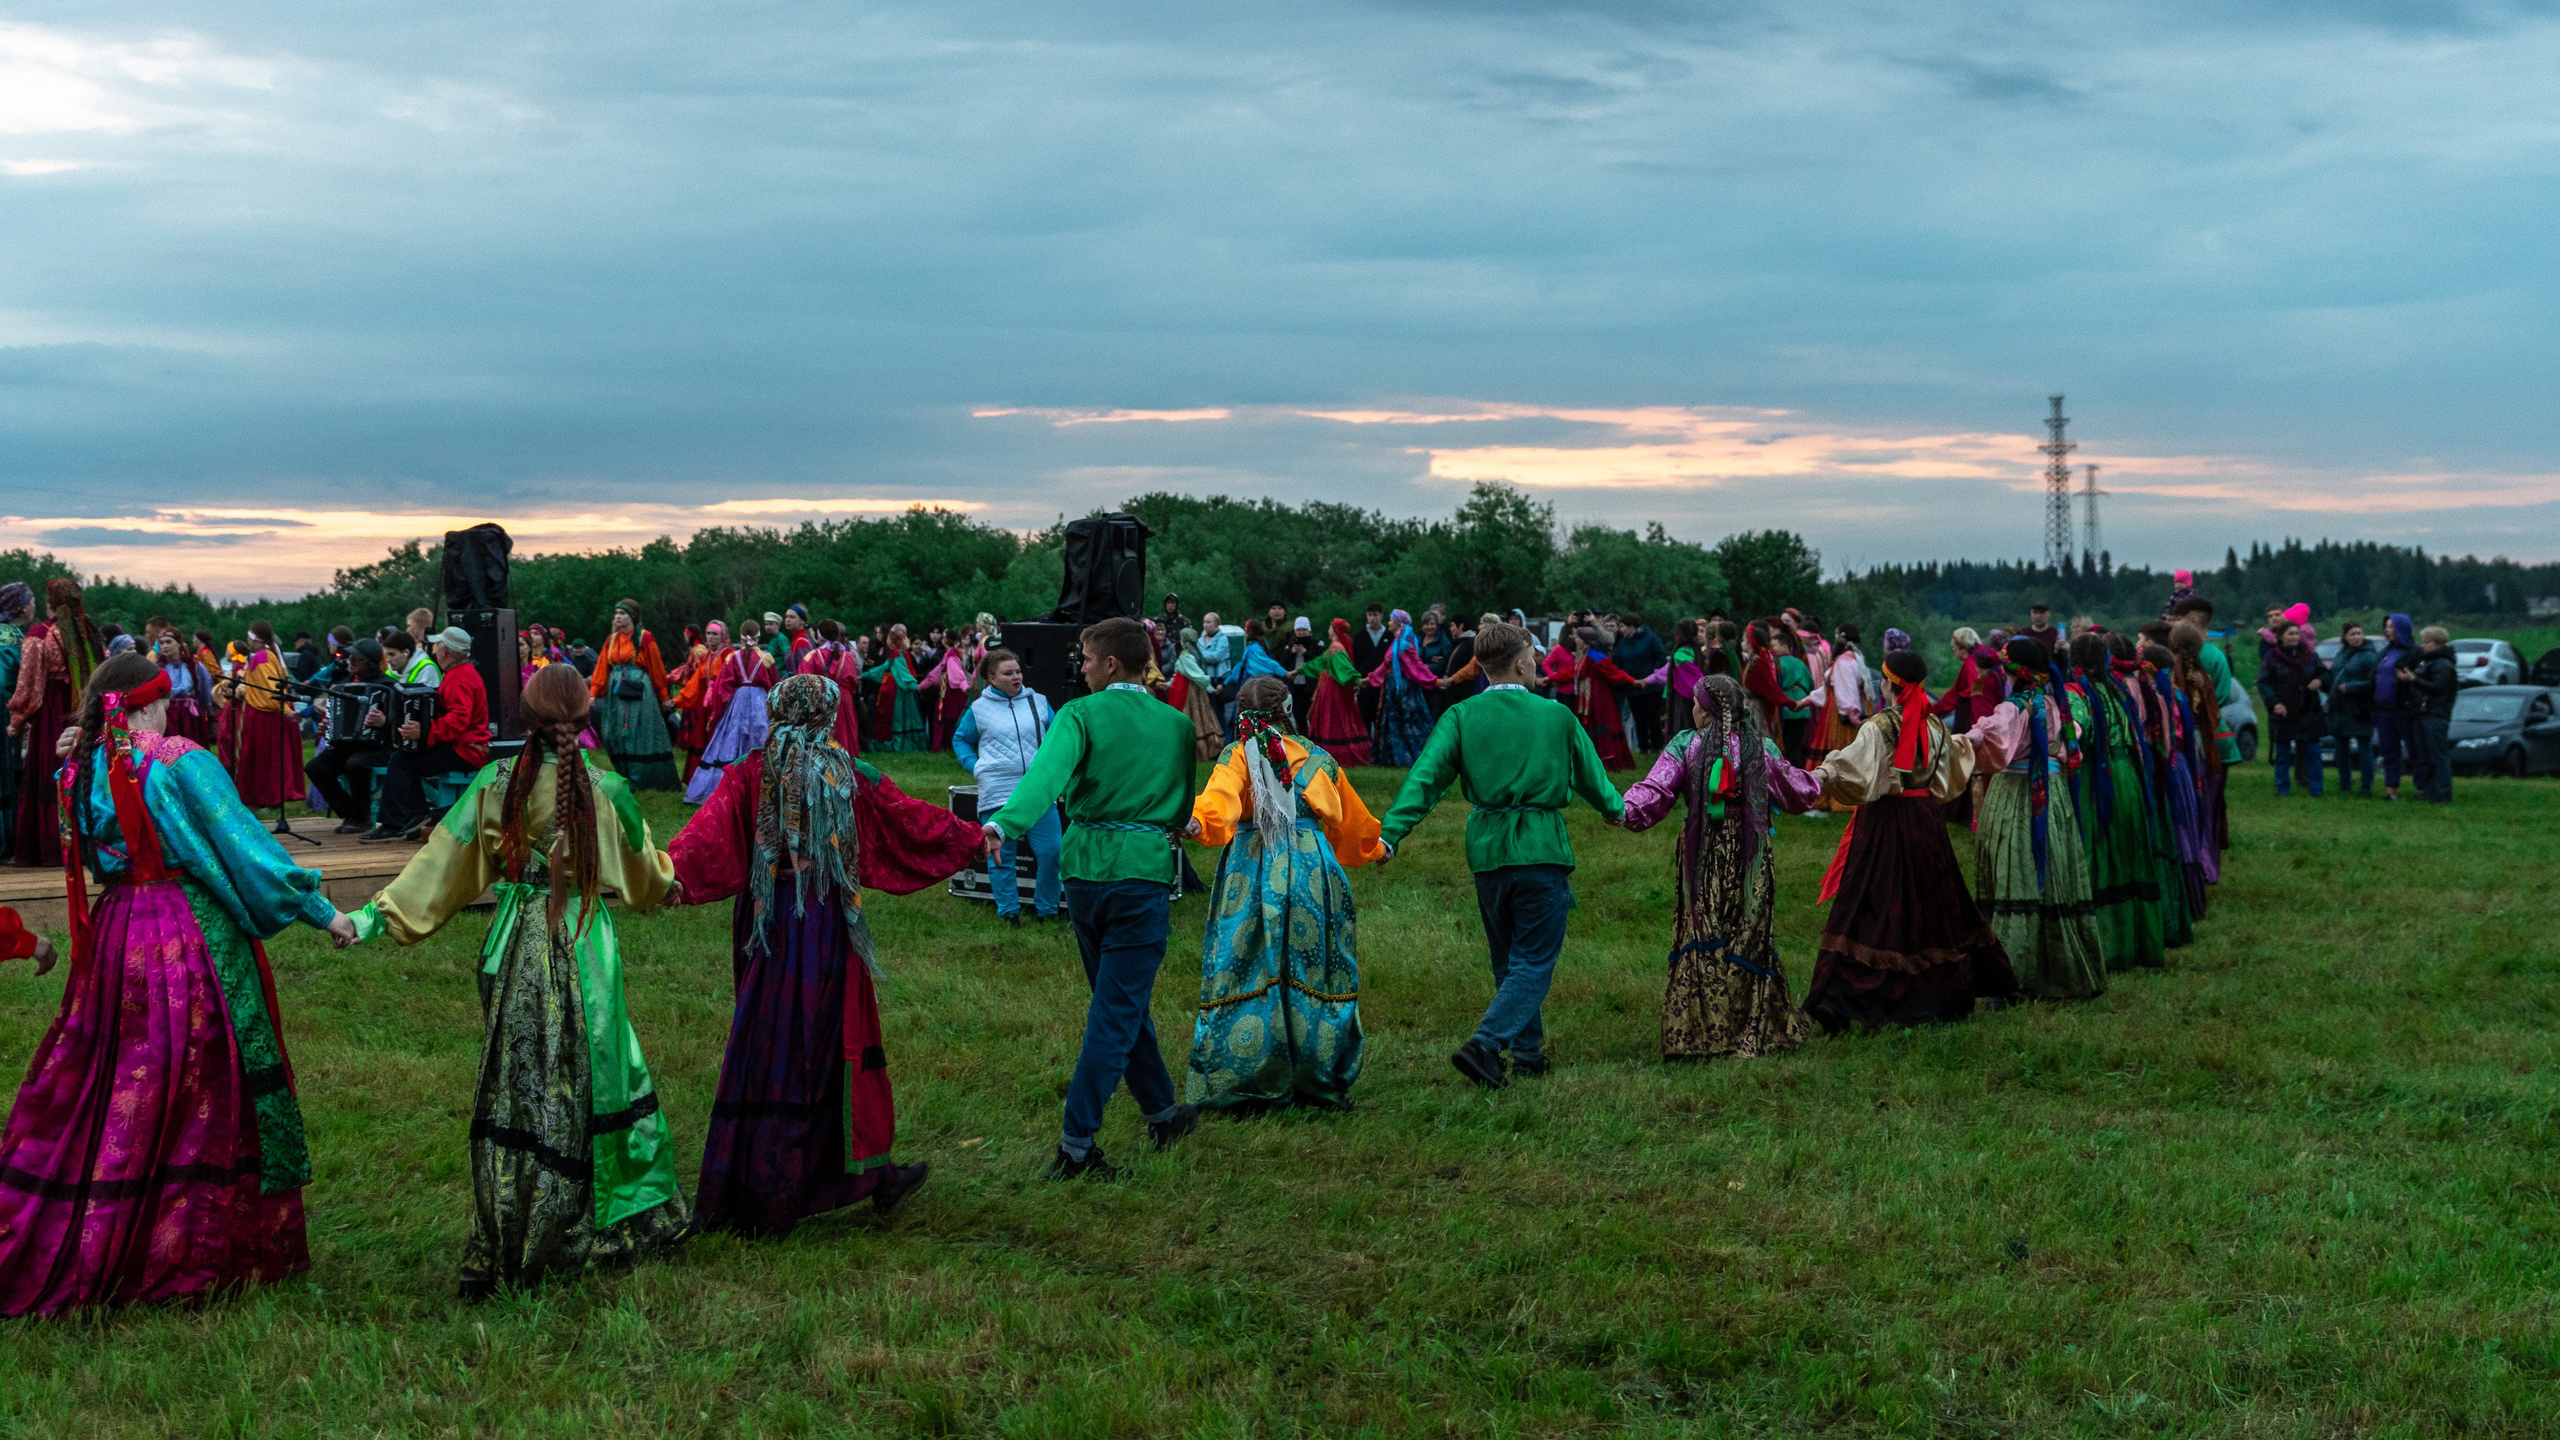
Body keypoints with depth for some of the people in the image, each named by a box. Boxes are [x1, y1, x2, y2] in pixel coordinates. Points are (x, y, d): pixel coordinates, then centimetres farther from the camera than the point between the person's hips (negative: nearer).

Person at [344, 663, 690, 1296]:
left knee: (514, 1087, 9)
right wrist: (670, 878, 32)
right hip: (583, 952, -2)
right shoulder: (607, 790, -8)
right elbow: (644, 877, 9)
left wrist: (379, 913, 5)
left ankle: (503, 1243, 15)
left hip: (514, 952, 2)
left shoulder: (495, 784, -6)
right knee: (585, 1080, 10)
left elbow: (443, 860, -3)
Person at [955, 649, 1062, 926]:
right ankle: (1009, 912, 14)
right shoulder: (979, 708, 7)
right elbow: (960, 739, 19)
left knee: (1050, 852, -4)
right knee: (1001, 855, 3)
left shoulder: (1038, 702, 10)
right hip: (997, 795, -1)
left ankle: (1046, 910, 10)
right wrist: (974, 766, 6)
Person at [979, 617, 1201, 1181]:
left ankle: (1162, 1112, 33)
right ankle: (1076, 1145, -8)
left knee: (1121, 1001, 19)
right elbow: (1185, 808, 8)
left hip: (1086, 868, 1)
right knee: (1117, 1012, -2)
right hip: (1146, 873, -1)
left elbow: (1048, 773, -23)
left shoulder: (1081, 715, -3)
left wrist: (1003, 824, -36)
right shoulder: (1176, 724, 5)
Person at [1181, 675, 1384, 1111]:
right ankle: (1319, 1082, 13)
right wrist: (1373, 846, 45)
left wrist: (1199, 821, -39)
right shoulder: (1316, 757, 13)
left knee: (1244, 971, 0)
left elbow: (1220, 796, -22)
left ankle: (1237, 1083, -1)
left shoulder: (1236, 757, 3)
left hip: (1253, 875, -2)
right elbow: (1350, 818, 27)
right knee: (1314, 972, 8)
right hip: (1312, 870, 2)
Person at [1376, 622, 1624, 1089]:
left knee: (1507, 959, 19)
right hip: (1541, 849, -3)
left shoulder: (1461, 716, -1)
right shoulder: (1557, 716, -1)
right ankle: (1485, 1044, -17)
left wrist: (1391, 833, -12)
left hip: (1486, 849, 3)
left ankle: (1528, 1052, 26)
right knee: (1533, 961, 1)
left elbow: (1425, 777, -11)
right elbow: (1591, 778, 14)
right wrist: (1618, 809, 33)